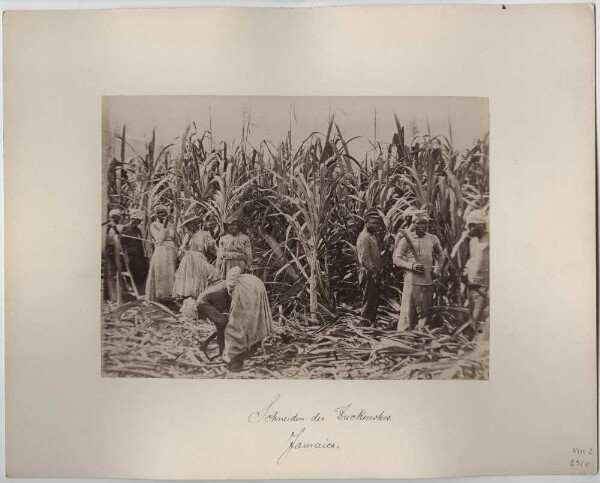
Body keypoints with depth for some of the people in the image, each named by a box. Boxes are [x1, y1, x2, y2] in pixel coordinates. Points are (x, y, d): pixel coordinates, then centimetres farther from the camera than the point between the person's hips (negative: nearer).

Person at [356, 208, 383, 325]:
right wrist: (372, 271, -17)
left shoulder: (373, 236, 16)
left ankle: (371, 324, 26)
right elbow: (364, 260, -21)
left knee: (374, 303, 17)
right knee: (368, 303, -3)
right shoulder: (364, 237, -15)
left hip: (375, 274, 10)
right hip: (369, 275, -10)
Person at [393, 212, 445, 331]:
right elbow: (396, 259, -4)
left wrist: (437, 270, 9)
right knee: (407, 311, -6)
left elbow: (441, 256, 23)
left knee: (426, 312, 12)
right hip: (412, 280, -4)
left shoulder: (433, 239, 9)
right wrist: (411, 266, -17)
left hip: (428, 281, 4)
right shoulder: (406, 239, -3)